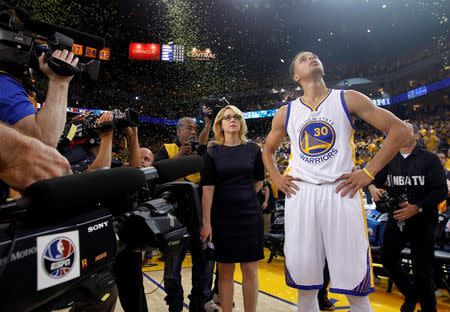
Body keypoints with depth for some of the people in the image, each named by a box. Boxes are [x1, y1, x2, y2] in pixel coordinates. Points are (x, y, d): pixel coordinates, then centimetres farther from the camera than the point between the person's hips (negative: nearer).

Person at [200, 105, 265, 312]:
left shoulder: (253, 149, 1)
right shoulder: (213, 152, -2)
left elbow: (258, 182, 12)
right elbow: (208, 189, -7)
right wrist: (206, 223, -11)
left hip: (249, 216, 1)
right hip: (222, 217, 0)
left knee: (250, 270, 7)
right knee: (225, 270, 9)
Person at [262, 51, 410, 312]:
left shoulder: (348, 99, 5)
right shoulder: (286, 113, 12)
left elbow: (400, 130, 4)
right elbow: (268, 150, 26)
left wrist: (368, 173, -4)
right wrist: (277, 178, 9)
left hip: (341, 193, -2)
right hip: (299, 195, 2)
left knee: (356, 288, 3)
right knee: (305, 285, 9)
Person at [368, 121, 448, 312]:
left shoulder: (429, 159, -5)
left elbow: (441, 190, -12)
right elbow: (376, 179, 11)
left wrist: (418, 207, -23)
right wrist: (373, 188, -13)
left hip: (422, 221, -4)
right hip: (396, 219, 4)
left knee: (422, 270, 1)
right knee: (388, 259, 8)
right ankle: (410, 294, 35)